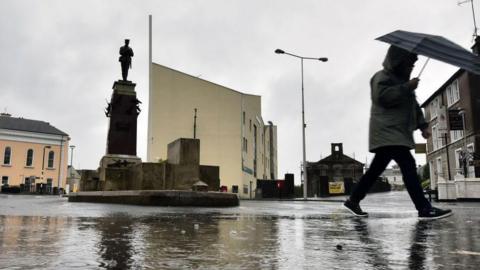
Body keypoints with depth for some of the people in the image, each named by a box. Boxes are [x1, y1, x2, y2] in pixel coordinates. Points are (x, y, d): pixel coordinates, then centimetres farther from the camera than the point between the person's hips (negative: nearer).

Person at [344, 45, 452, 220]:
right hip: (387, 132, -11)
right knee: (408, 165, -18)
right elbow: (382, 97, -23)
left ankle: (353, 200, 17)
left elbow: (413, 105, 28)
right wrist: (407, 87, -19)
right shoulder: (382, 77, -5)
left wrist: (423, 125, 17)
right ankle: (424, 209, -20)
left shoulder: (401, 80, 27)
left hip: (397, 132, 11)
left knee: (376, 169, 10)